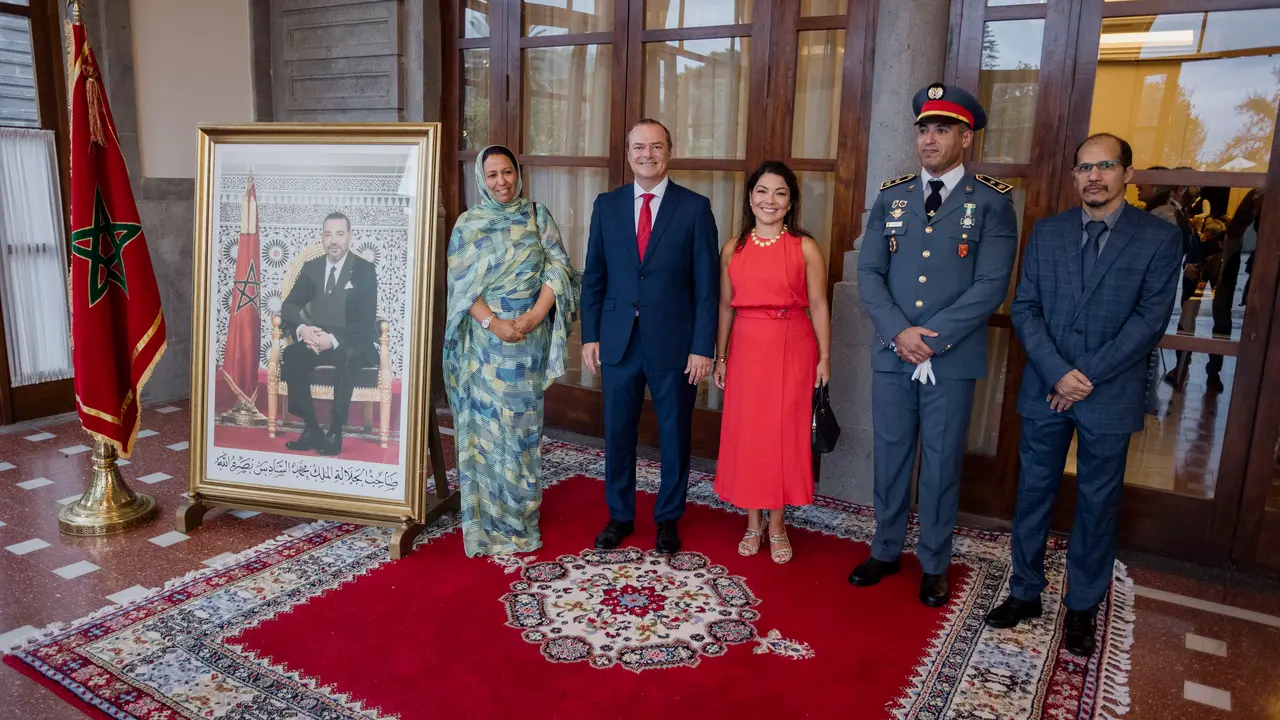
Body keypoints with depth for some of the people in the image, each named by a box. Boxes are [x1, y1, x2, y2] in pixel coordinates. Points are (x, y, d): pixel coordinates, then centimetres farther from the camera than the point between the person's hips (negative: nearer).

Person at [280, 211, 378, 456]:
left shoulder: (365, 270, -5)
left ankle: (335, 432, -27)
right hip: (318, 338, 4)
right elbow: (289, 306, 6)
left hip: (354, 342, -4)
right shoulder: (311, 267, 8)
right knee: (290, 355, -27)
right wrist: (301, 328, -18)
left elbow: (366, 320, -12)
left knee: (347, 358, -38)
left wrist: (334, 339, -28)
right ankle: (311, 428, -19)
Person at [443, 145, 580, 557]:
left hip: (530, 336, 1)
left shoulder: (537, 216, 6)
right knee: (486, 422, 3)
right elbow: (461, 282, -2)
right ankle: (487, 521, 16)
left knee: (523, 424, 6)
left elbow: (558, 269, -1)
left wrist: (536, 314, -15)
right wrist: (492, 323, -16)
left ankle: (521, 516, 20)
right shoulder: (468, 223, 4)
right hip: (485, 338, 0)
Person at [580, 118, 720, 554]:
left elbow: (707, 284, -5)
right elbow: (593, 276, 8)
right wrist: (590, 335, 2)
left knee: (675, 436, 10)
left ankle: (668, 519, 29)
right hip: (618, 341, 2)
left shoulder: (695, 207, -3)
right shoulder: (607, 205, 6)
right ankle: (619, 516, 30)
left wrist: (703, 347, -10)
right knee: (617, 434, 11)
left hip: (674, 343, -2)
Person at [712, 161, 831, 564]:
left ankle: (777, 527, 20)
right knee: (745, 432, 7)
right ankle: (753, 523, 24)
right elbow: (726, 307, 9)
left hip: (792, 349, -2)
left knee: (784, 433, 4)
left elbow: (818, 307, -2)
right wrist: (720, 356, 8)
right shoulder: (733, 249, 5)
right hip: (746, 349, 3)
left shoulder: (805, 248, -3)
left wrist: (824, 357, -4)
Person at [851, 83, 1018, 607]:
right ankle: (885, 551, 31)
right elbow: (869, 273, 1)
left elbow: (991, 285, -11)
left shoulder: (992, 201, -3)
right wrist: (899, 332, -13)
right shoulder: (891, 196, 7)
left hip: (953, 358, -3)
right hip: (891, 354, 3)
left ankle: (934, 565, 26)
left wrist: (931, 338, -16)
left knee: (942, 464, 9)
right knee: (890, 458, 13)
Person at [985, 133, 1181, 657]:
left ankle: (1082, 608, 26)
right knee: (1033, 494, 11)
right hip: (1045, 390, 2)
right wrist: (1058, 373, -13)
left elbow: (1150, 319, -9)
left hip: (1110, 394, -2)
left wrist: (1088, 376, -15)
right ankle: (1025, 593, 27)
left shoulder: (1160, 238, -3)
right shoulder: (1046, 233, 5)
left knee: (1097, 504, 10)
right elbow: (1025, 308, 0)